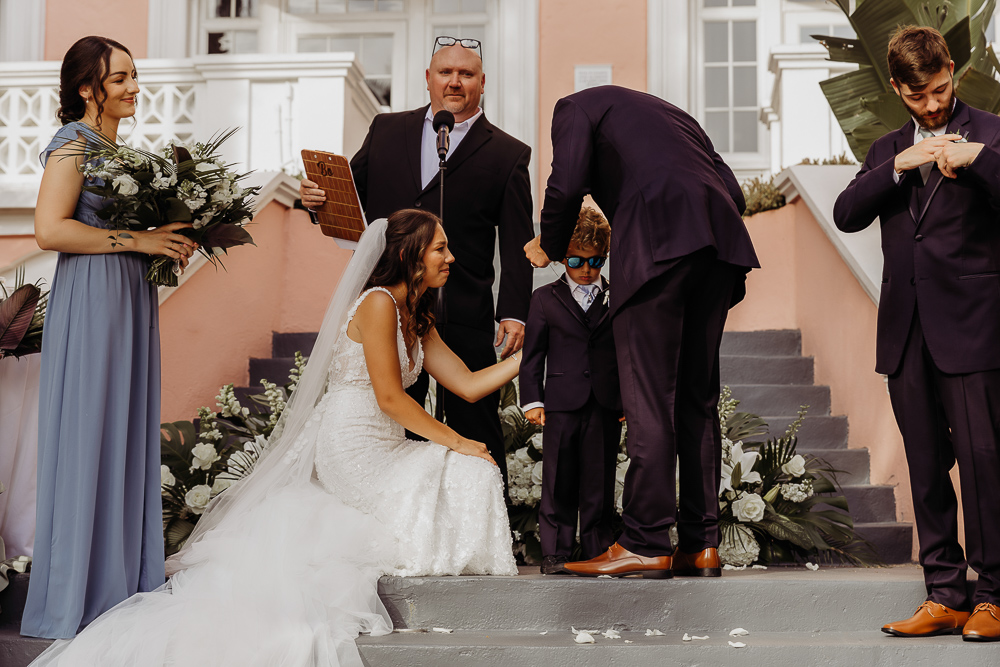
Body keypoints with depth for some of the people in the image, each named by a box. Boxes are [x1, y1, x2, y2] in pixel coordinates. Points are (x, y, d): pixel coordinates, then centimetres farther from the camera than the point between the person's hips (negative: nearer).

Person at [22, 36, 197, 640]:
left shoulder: (116, 147, 18)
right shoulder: (73, 145, -9)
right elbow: (50, 229, -19)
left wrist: (168, 242, 8)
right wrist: (137, 239, -17)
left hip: (130, 299, 9)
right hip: (91, 301, -9)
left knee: (129, 433, 10)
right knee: (89, 437, -3)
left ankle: (126, 580, 19)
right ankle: (82, 594, 7)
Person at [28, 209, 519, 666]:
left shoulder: (417, 319, 17)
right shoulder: (377, 303, -12)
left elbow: (467, 384, 13)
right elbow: (389, 398, -17)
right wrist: (455, 442, -13)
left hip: (384, 449, 9)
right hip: (352, 448, -9)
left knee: (477, 470, 2)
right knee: (468, 474, -18)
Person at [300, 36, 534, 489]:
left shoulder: (508, 155, 4)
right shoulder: (386, 131, 12)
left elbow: (517, 244, -1)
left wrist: (514, 313, -12)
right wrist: (317, 197, -7)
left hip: (463, 319, -3)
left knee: (475, 429, 3)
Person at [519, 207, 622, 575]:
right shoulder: (545, 298, 8)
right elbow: (533, 354, 7)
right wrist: (532, 400, -1)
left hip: (606, 405, 1)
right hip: (561, 404, -1)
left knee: (600, 483, 3)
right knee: (559, 483, 0)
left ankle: (598, 549, 11)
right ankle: (555, 552, 6)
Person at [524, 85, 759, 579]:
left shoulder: (577, 106, 19)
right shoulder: (672, 113, 38)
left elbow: (566, 185, 1)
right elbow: (733, 192, 26)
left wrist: (550, 249, 17)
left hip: (657, 237, -6)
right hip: (720, 239, 7)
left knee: (648, 398, -6)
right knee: (698, 398, 10)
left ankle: (645, 544, -6)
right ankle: (701, 544, 10)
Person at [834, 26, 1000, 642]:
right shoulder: (888, 150, 19)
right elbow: (846, 215, 5)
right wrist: (900, 166, -7)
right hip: (906, 329, 5)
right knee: (926, 465, 6)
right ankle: (945, 596, 12)